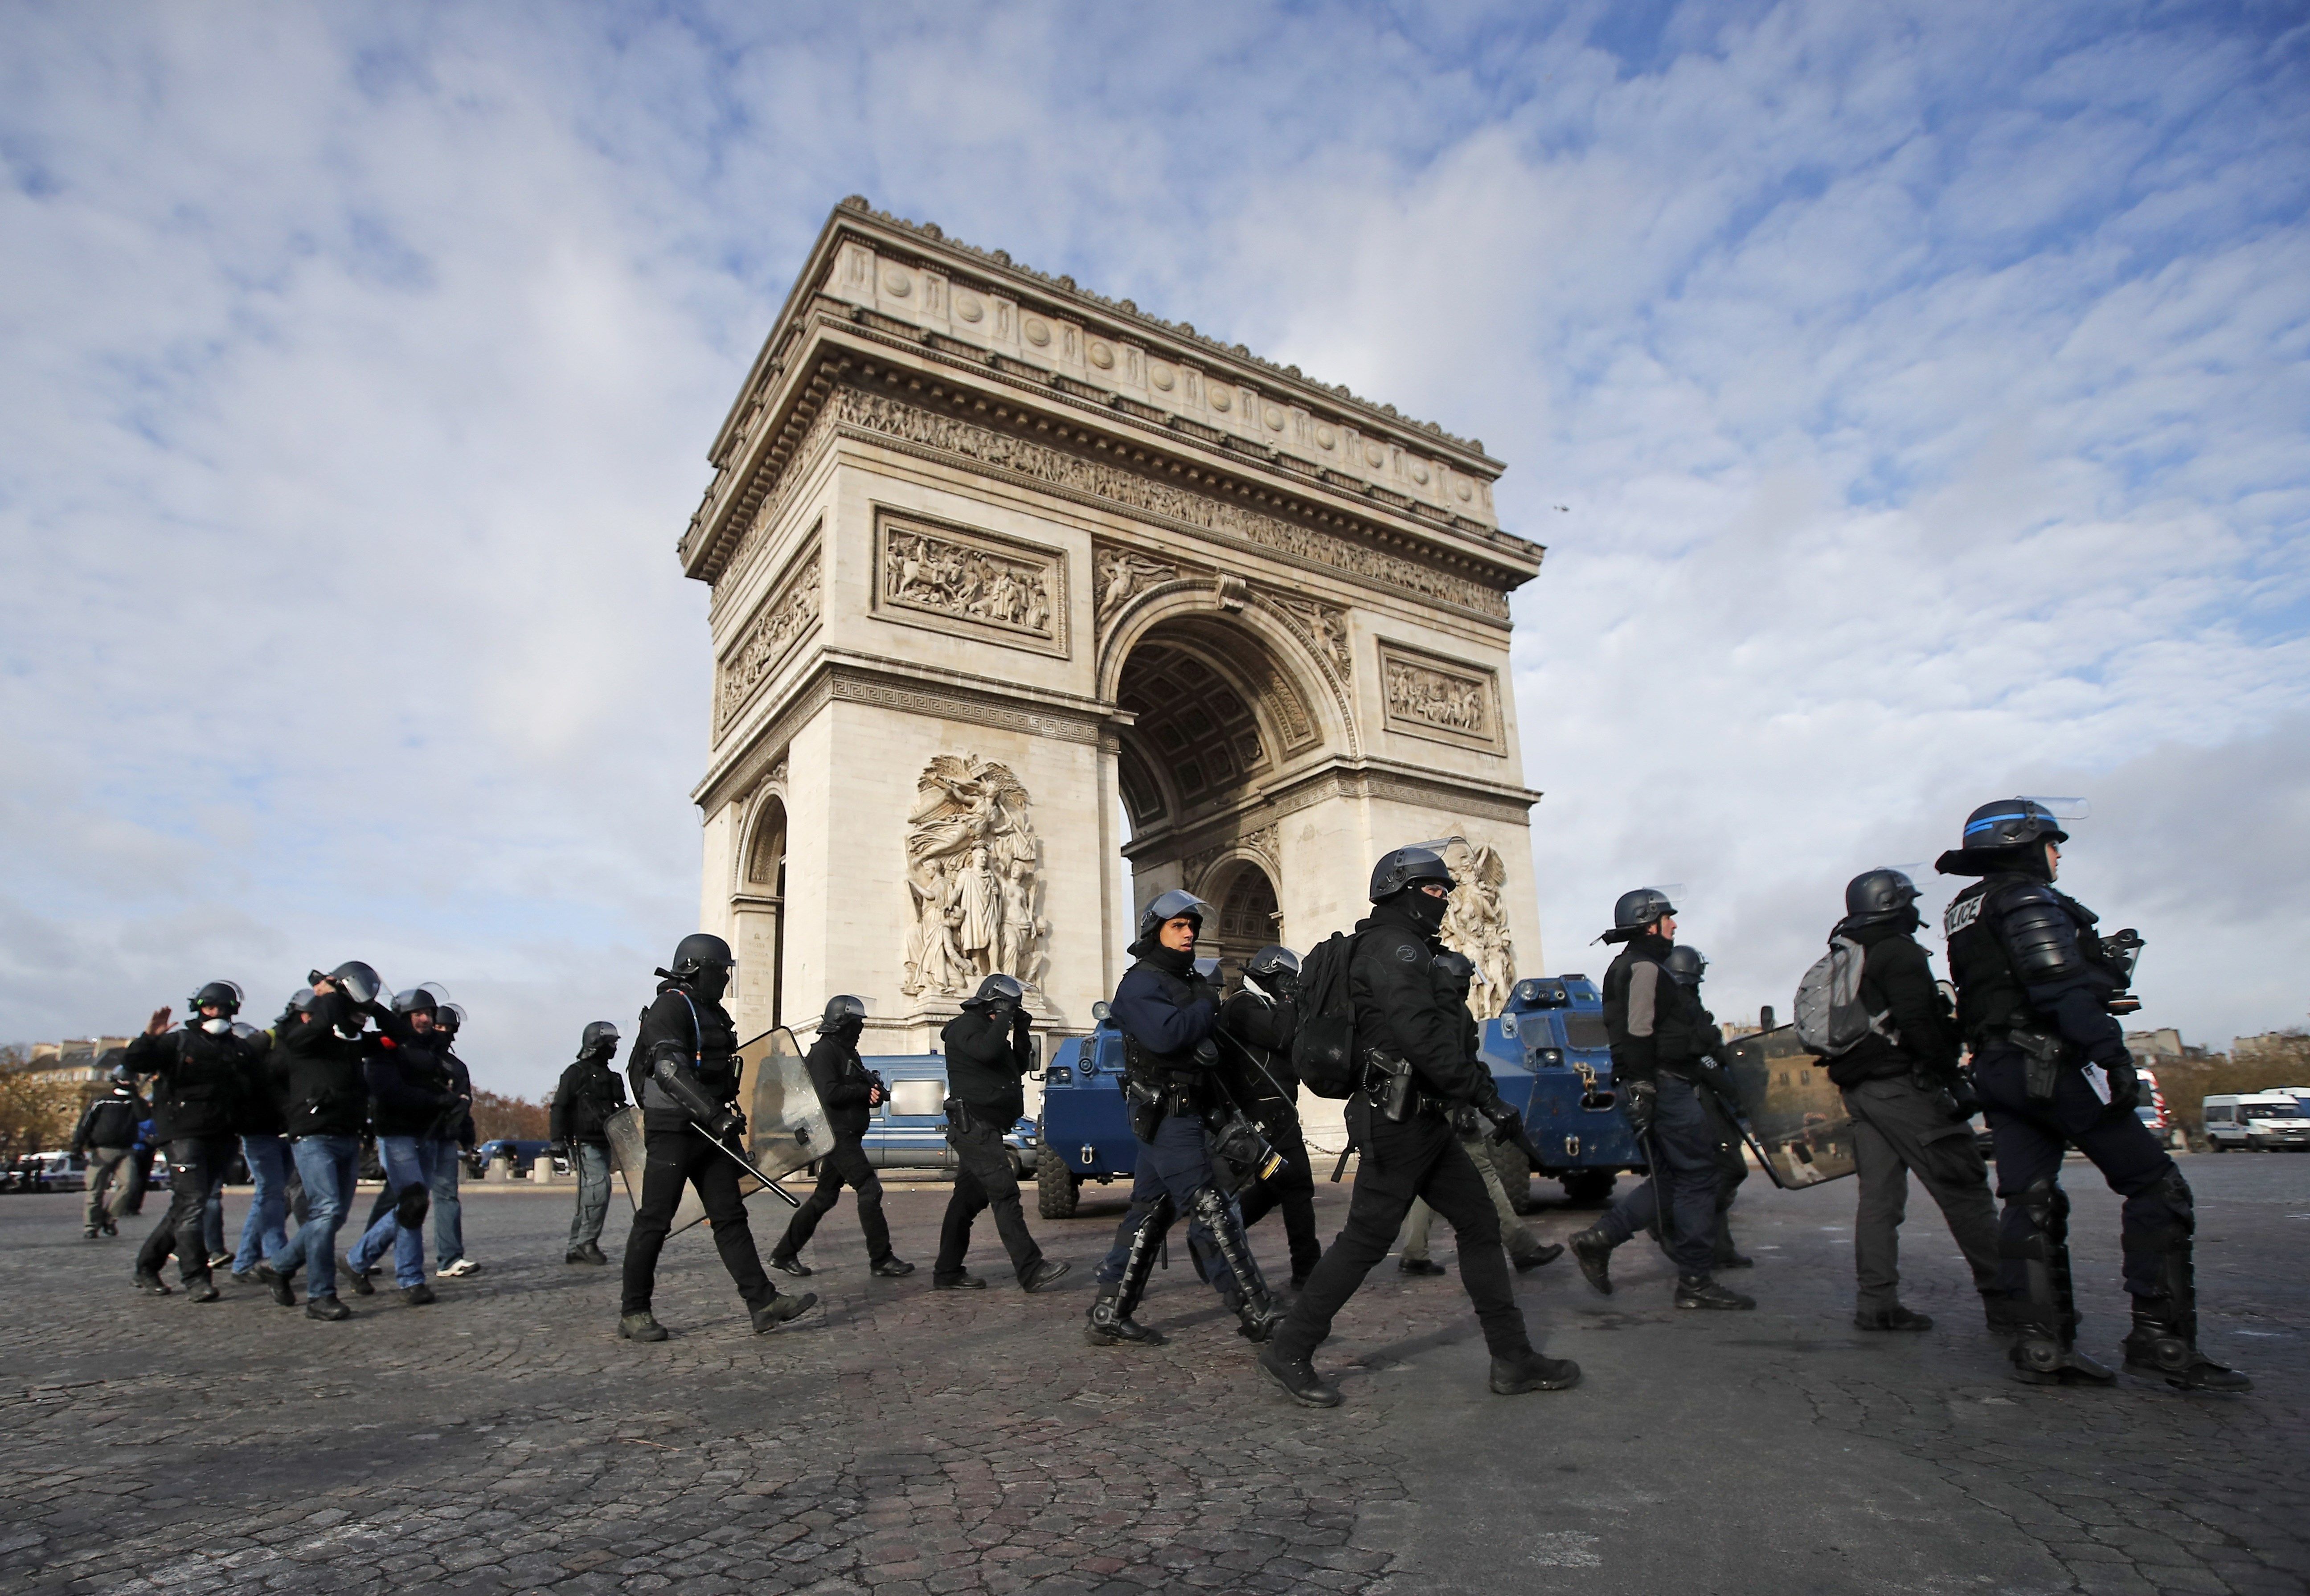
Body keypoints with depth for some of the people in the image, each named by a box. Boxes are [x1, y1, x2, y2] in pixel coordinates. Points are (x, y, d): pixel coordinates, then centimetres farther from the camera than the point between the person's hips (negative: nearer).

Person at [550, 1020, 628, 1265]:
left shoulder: (610, 1077, 20)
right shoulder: (576, 1073, -3)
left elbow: (618, 1110, 28)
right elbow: (560, 1108, -8)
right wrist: (558, 1140, -16)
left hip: (604, 1144, 8)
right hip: (584, 1143, -8)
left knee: (588, 1197, 8)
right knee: (600, 1186, -20)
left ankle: (576, 1249, 13)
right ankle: (587, 1241, -14)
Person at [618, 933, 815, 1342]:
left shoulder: (714, 1013, 16)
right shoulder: (670, 1008, -13)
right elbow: (670, 1071, -27)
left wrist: (729, 1122, 23)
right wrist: (716, 1115, -34)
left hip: (709, 1130, 9)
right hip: (672, 1129, -9)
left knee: (730, 1216, 4)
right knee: (654, 1220, 1)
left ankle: (763, 1305, 2)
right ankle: (633, 1312, 15)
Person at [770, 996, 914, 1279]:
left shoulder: (848, 1052, 19)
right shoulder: (824, 1051, -11)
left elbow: (858, 1090, 21)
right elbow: (830, 1094, -21)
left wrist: (875, 1092, -1)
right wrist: (866, 1091, -13)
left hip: (847, 1136, 10)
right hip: (838, 1135, -10)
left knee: (825, 1197, 14)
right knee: (869, 1189, -11)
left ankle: (784, 1253, 22)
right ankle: (881, 1259, -6)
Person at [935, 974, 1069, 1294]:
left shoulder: (989, 1030, 23)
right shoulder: (965, 1026, -7)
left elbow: (1019, 1067, 22)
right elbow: (987, 1051, -26)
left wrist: (1021, 1033, 10)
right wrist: (1003, 1018, -15)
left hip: (984, 1129, 11)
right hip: (973, 1126, -11)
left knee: (969, 1198, 11)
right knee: (1005, 1195, -15)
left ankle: (947, 1273, 16)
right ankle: (1032, 1270, -18)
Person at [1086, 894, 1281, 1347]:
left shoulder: (1192, 981, 18)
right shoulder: (1140, 984, -11)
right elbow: (1167, 1035, -27)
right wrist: (1208, 1006, -12)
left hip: (1181, 1117, 10)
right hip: (1168, 1117, -10)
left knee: (1149, 1214, 11)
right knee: (1210, 1214, -7)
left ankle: (1109, 1315, 18)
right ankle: (1257, 1315, -3)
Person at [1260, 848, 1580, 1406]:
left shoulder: (1407, 950, 20)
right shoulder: (1394, 947, -13)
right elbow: (1424, 1039, -23)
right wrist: (1489, 1098, -20)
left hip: (1422, 1120, 10)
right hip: (1398, 1119, -10)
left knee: (1479, 1223, 10)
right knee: (1367, 1239, -5)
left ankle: (1513, 1359, 16)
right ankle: (1289, 1352, 6)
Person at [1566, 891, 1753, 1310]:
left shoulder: (1643, 967, 23)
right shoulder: (1643, 967, -11)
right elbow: (1637, 1035, -21)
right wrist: (1641, 1089, -26)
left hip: (1665, 1086, 11)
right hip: (1664, 1085, -11)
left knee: (1673, 1179, 12)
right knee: (1698, 1176, -5)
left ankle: (1597, 1240, 7)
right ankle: (1696, 1282, 0)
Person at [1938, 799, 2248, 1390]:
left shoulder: (1963, 911, 20)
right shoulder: (2029, 899, -7)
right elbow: (2062, 989, -18)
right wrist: (2110, 1056, -20)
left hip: (1997, 1070, 9)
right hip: (2053, 1065, -8)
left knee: (2030, 1203, 6)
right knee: (2156, 1187, 0)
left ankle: (2042, 1348, 6)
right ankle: (2161, 1339, -1)